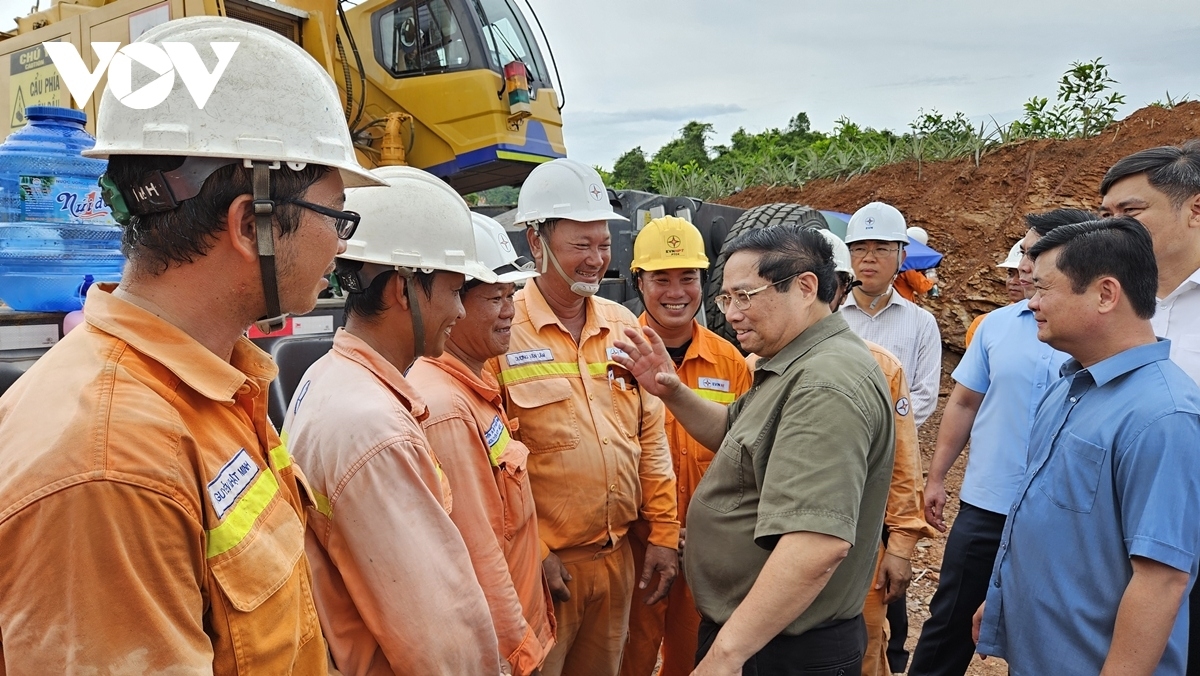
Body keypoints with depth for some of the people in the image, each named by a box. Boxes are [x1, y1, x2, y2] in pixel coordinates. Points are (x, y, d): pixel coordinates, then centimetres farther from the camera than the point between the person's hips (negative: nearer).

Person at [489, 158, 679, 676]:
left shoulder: (622, 324, 6)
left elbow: (650, 435, 9)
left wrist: (663, 533, 6)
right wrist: (531, 551, -15)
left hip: (618, 556, 6)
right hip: (543, 564, -5)